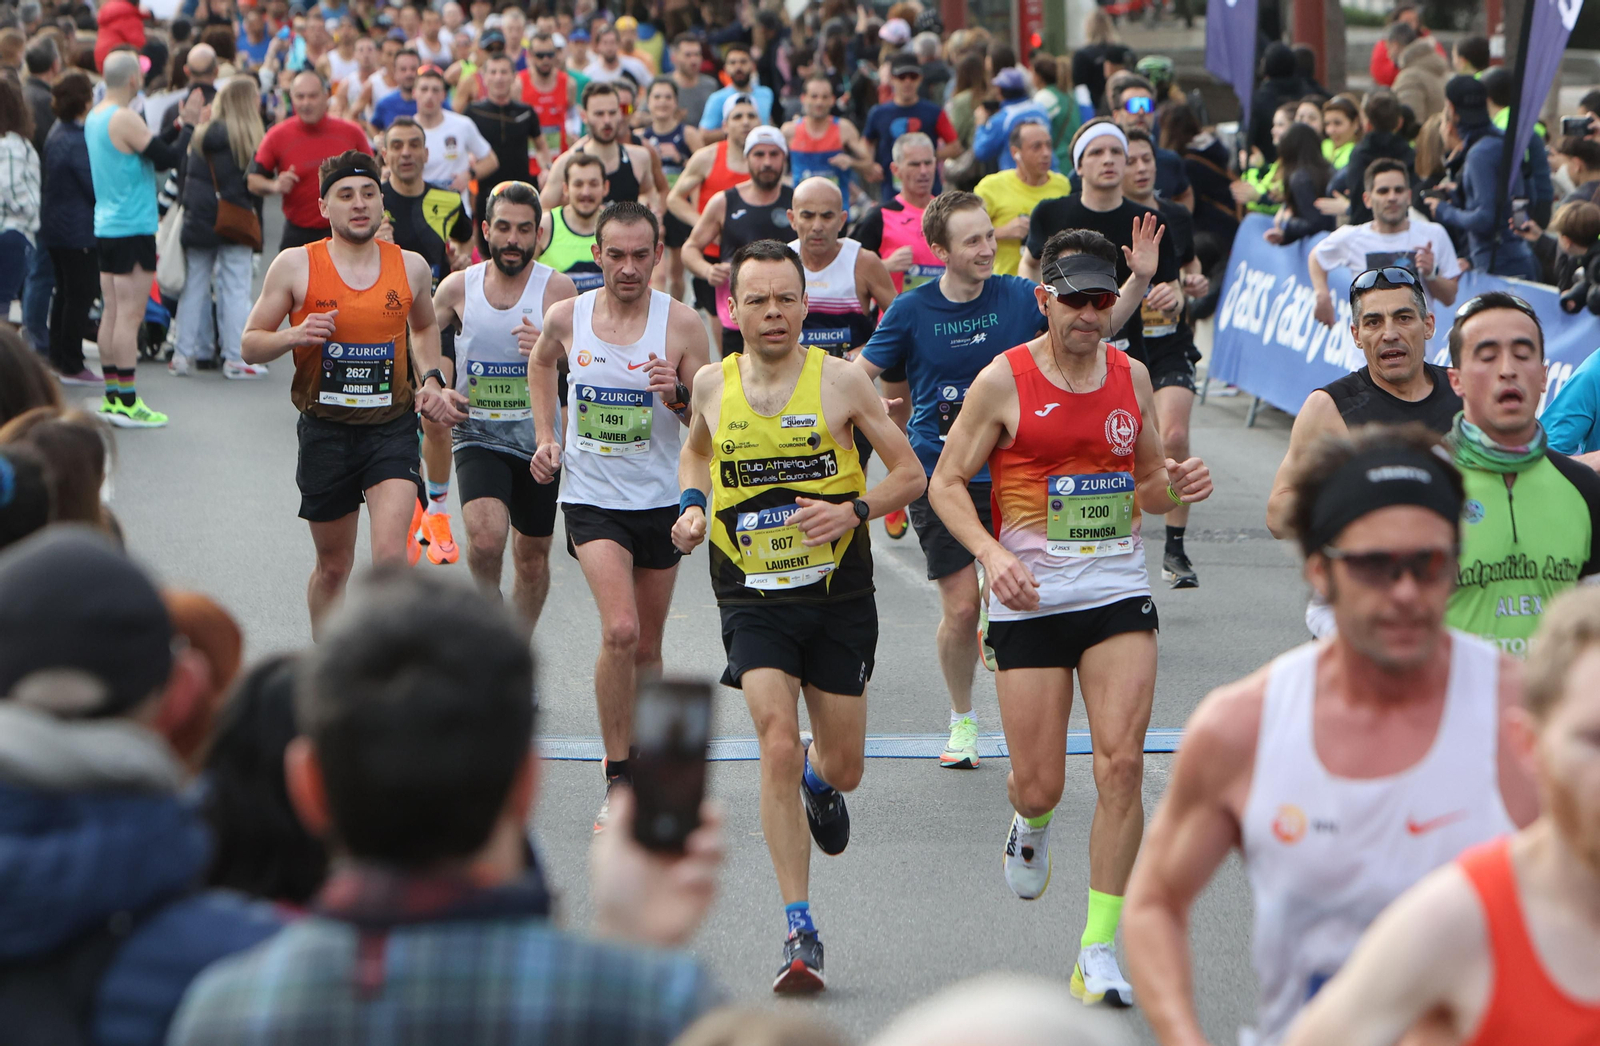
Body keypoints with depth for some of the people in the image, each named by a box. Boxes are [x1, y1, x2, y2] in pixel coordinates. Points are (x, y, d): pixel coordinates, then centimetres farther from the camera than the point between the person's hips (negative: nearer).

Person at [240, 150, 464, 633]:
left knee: (390, 556, -19)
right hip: (325, 430, 0)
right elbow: (251, 345, 1)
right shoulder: (295, 266, -4)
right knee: (333, 565, 13)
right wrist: (296, 335, -18)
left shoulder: (410, 267, 3)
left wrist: (432, 379, 9)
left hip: (392, 428, 0)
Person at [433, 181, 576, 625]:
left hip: (538, 440, 1)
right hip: (477, 437, 0)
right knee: (486, 538, -25)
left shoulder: (557, 289, -6)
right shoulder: (458, 287, -1)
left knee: (532, 555, 12)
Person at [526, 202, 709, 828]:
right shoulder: (566, 317, -3)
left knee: (646, 645, 10)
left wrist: (678, 395, -24)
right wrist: (546, 436, 12)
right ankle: (616, 782, -10)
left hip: (660, 500, 1)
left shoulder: (681, 324, -8)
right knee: (619, 631, -19)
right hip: (591, 496, -1)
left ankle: (637, 760, 30)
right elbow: (542, 363, 21)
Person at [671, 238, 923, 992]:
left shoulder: (841, 380, -6)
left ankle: (819, 780, 50)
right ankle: (800, 930, -12)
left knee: (843, 767, 8)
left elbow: (910, 475, -1)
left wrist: (853, 510, -19)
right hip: (753, 599, 0)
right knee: (777, 746, -18)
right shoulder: (712, 385, 1)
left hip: (838, 597, 0)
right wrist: (692, 505, 3)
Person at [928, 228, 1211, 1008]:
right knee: (1039, 783, 1)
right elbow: (947, 482, -1)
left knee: (1121, 763, -11)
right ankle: (1031, 824, 42)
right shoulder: (1003, 380, -5)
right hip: (1030, 600, -2)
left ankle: (1099, 947, -2)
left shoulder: (1131, 376, 7)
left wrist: (1176, 484, -4)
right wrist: (991, 554, -16)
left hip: (1118, 595, 2)